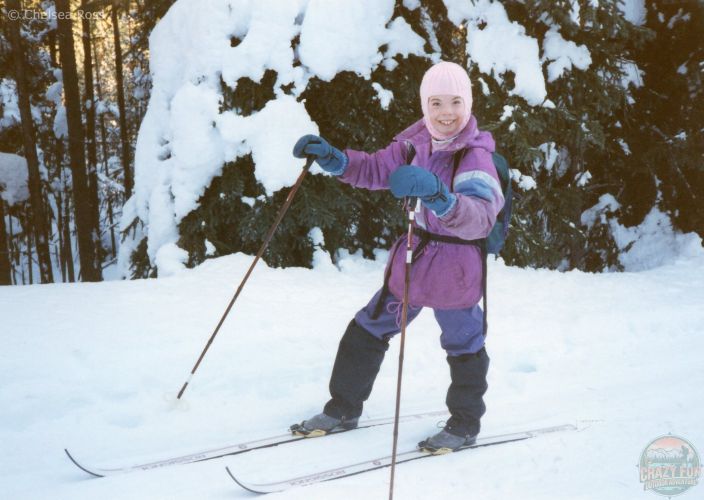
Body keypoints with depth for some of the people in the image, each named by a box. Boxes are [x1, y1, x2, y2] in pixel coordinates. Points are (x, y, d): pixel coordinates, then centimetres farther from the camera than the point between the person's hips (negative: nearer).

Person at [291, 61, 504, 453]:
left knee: (464, 345, 11)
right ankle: (344, 410, 30)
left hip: (457, 267, -7)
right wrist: (331, 158, -8)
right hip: (416, 258, 7)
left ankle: (465, 425, 33)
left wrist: (438, 195, -57)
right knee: (367, 330, 13)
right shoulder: (418, 142, -2)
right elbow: (377, 169, 9)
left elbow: (480, 217, -38)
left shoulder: (475, 157, -23)